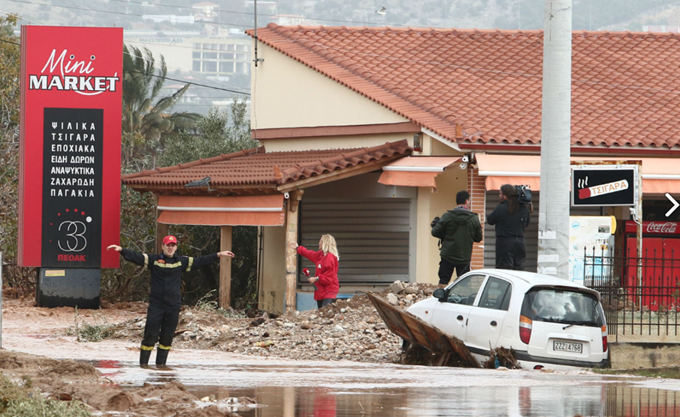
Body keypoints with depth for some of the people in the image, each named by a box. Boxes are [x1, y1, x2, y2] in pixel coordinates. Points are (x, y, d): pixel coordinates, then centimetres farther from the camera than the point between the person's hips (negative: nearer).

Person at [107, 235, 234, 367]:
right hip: (156, 305, -3)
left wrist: (218, 255, 19)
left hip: (173, 306, 3)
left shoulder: (181, 262, 10)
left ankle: (161, 363, 17)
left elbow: (200, 261, 17)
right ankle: (143, 363, 1)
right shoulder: (153, 260, 1)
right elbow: (136, 257, -7)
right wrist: (121, 250, -22)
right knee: (150, 335, -5)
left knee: (167, 338, 8)